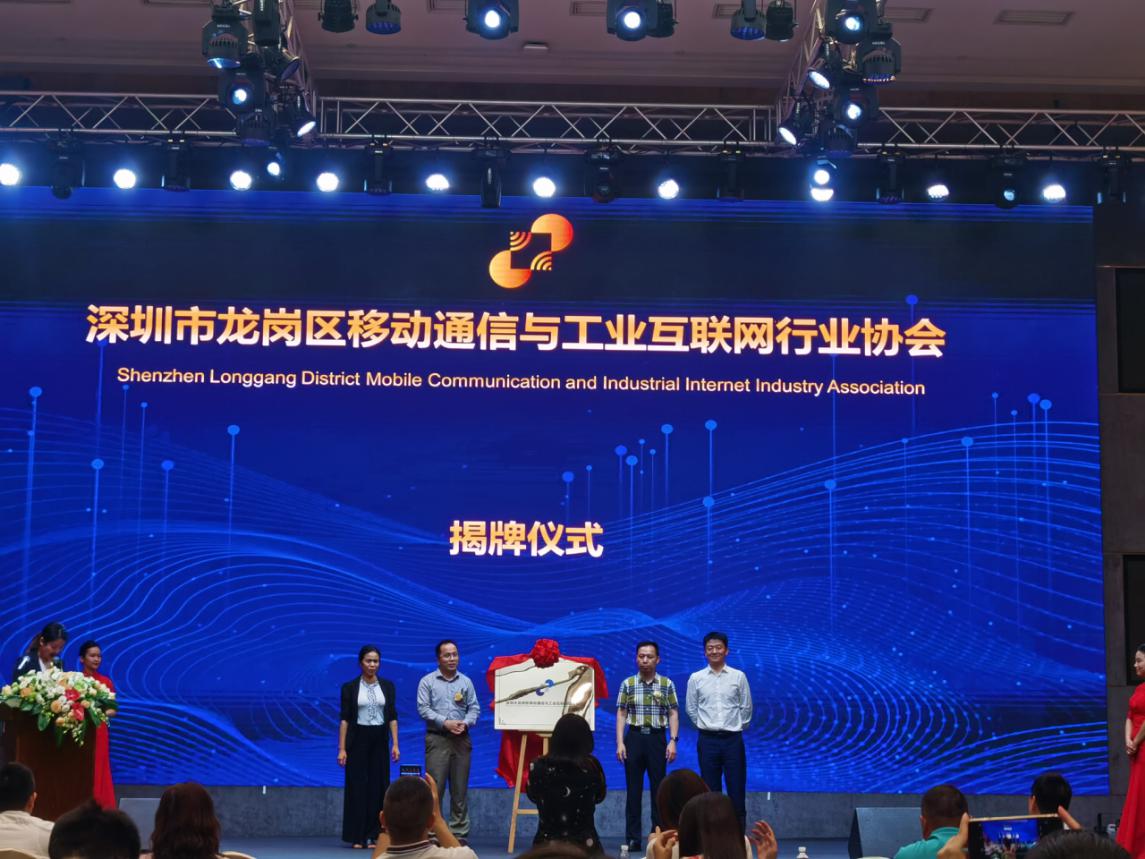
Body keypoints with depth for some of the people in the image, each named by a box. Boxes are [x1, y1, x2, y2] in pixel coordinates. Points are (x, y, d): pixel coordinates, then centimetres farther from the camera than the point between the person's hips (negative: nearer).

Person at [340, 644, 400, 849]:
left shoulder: (387, 686, 6)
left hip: (379, 741, 2)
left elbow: (392, 717, 6)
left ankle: (373, 835, 8)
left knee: (378, 786, 1)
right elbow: (344, 718, -3)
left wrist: (395, 744, -2)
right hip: (358, 740, -2)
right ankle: (357, 836, 5)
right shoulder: (350, 687, -1)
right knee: (358, 786, -1)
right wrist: (342, 748, -9)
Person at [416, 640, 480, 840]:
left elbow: (474, 708, 8)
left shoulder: (466, 682, 12)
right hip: (437, 739, -3)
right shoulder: (427, 681, 2)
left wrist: (465, 723, -11)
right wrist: (445, 722, -15)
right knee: (434, 787, -7)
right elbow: (423, 708, -6)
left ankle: (459, 833, 8)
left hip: (462, 739, 3)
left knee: (460, 789, 4)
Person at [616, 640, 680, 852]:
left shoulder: (667, 684, 3)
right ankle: (633, 838, 7)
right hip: (635, 737, 0)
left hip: (657, 738, 0)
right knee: (633, 789, 3)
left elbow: (673, 714, 3)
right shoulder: (628, 684, 4)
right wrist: (620, 742, -4)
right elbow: (621, 714, 4)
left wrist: (673, 741, -6)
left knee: (659, 788, 3)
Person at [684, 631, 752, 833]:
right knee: (710, 793, 6)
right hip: (708, 740, 1)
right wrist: (705, 726, 10)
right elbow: (691, 708, 11)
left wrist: (738, 726, 10)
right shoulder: (696, 678, 3)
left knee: (737, 790, -1)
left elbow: (746, 707, 7)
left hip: (732, 739, -1)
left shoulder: (739, 677, 1)